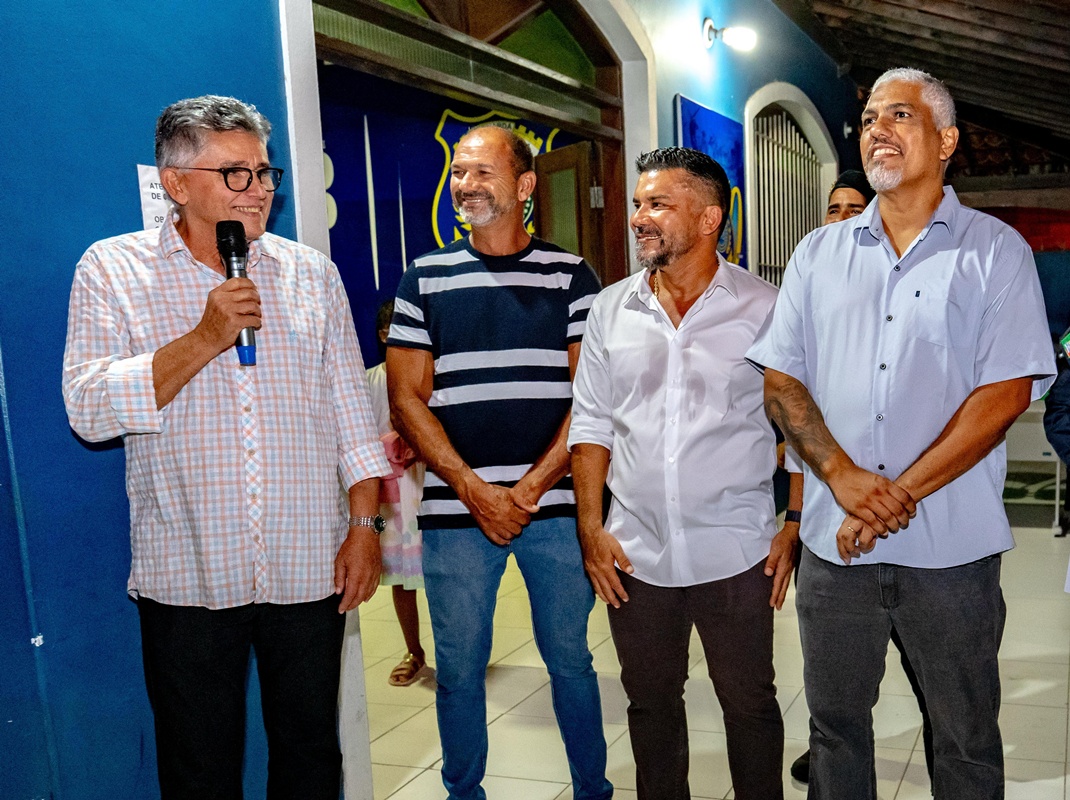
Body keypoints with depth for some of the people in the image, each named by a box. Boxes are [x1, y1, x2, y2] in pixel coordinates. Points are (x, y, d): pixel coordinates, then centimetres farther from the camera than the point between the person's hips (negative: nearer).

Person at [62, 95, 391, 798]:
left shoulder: (311, 272, 7)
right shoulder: (112, 269, 0)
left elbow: (350, 407, 8)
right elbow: (90, 411, -10)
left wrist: (364, 523, 2)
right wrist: (206, 338, -19)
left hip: (310, 570, 2)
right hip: (188, 577, -2)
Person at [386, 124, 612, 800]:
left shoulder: (571, 275, 4)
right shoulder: (426, 279, 6)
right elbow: (408, 399, 1)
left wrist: (531, 488, -10)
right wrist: (476, 491, -9)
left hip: (555, 505, 0)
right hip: (455, 510, 1)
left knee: (571, 659, 11)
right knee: (459, 669, 10)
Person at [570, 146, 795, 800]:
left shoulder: (765, 308, -4)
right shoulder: (610, 310, 5)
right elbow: (592, 423, 7)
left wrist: (795, 528, -6)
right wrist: (591, 527, 2)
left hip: (736, 553, -3)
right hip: (635, 554, 3)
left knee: (750, 704, 12)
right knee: (651, 702, 17)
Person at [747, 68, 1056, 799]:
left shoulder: (995, 251, -1)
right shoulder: (818, 253, 8)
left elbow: (1007, 391, -9)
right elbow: (780, 379, 3)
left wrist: (902, 492, -15)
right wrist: (843, 475, -13)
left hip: (951, 547, -2)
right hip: (835, 541, 3)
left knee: (967, 737, 13)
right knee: (835, 721, 17)